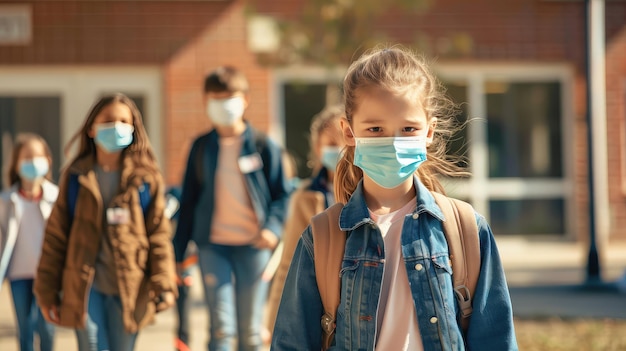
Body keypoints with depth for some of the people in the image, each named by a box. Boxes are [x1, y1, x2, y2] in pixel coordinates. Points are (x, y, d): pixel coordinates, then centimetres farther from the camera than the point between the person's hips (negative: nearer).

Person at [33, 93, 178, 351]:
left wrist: (164, 285, -5)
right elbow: (55, 236, 6)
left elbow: (159, 234, 2)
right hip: (85, 288, 0)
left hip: (129, 289, 0)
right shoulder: (76, 177, 4)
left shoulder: (146, 178, 2)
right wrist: (47, 291, 4)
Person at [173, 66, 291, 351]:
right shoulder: (201, 147, 8)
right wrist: (178, 253, 10)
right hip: (213, 245, 1)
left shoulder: (263, 146, 2)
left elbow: (281, 194, 4)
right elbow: (188, 200, 12)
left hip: (253, 247, -1)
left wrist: (272, 227, -16)